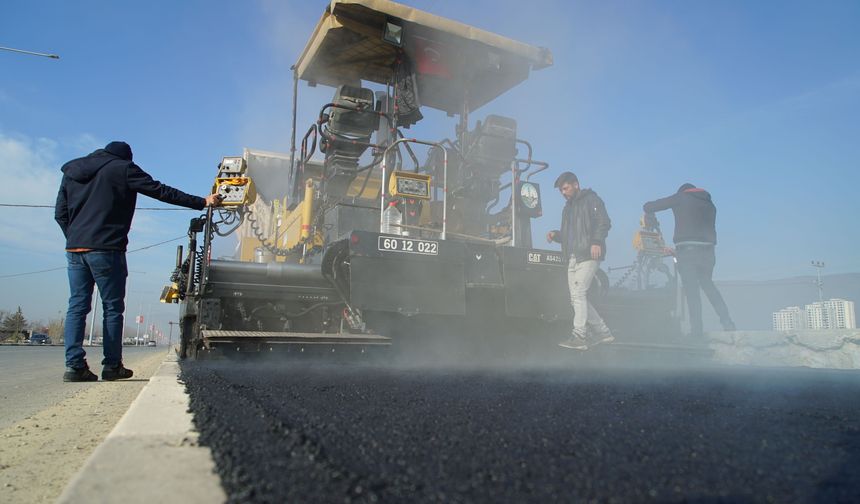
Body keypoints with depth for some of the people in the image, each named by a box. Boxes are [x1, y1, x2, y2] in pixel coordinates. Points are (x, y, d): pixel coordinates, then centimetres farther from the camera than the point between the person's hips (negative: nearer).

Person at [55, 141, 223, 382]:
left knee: (77, 307, 6)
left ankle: (74, 365, 1)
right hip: (106, 249, -6)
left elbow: (60, 213, 17)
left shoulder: (71, 172, 20)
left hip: (74, 249, 6)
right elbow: (161, 191, -3)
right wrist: (202, 202, -2)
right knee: (113, 307, 1)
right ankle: (112, 366, 4)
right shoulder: (122, 168, 1)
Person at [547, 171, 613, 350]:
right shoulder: (567, 208, 27)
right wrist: (555, 234, 9)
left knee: (579, 293, -16)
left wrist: (596, 241, -23)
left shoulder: (591, 199, 3)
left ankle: (579, 337, -14)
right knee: (576, 298, 6)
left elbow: (604, 222, -9)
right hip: (572, 258, 9)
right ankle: (603, 332, 16)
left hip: (588, 255, -9)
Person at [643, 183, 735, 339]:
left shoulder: (680, 198, 7)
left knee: (691, 289, -3)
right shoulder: (709, 204, 21)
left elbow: (648, 206, 5)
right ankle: (727, 322, 13)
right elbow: (709, 228, 23)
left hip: (688, 250, -5)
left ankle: (696, 331, -5)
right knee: (708, 285, 20)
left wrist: (649, 215, 28)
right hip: (707, 250, 5)